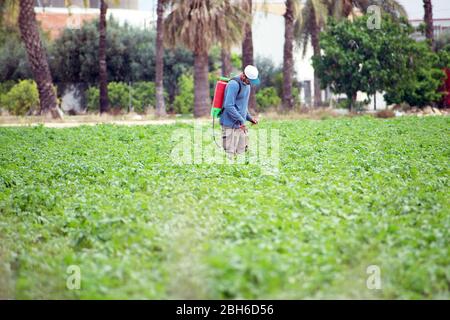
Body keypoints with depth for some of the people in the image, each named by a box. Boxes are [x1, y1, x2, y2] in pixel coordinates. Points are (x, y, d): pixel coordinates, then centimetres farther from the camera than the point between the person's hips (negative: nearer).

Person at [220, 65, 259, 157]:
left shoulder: (247, 85, 13)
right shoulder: (234, 84, -17)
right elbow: (228, 106, -23)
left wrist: (249, 117, 11)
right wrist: (241, 120, -20)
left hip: (240, 125, 9)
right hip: (231, 125, -9)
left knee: (241, 151, 10)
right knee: (230, 153, -8)